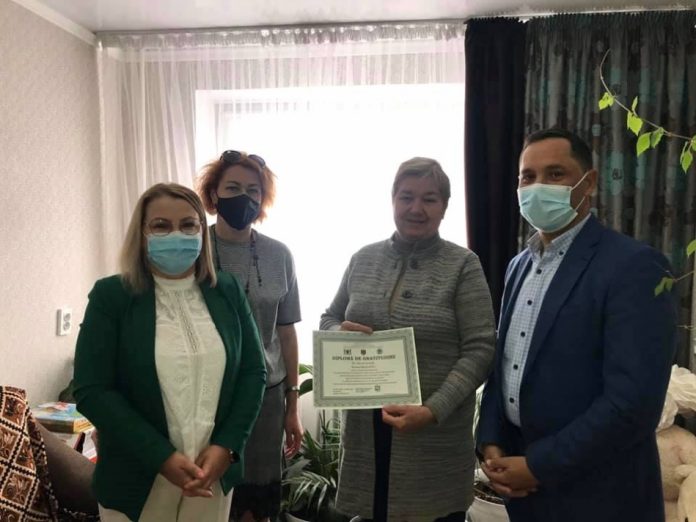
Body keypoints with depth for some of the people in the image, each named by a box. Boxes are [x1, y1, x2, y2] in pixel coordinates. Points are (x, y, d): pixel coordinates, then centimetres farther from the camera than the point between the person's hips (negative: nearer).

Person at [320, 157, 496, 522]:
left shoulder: (463, 265, -5)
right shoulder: (363, 259, 5)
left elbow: (480, 349, -9)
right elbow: (329, 319, 15)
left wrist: (433, 410, -20)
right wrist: (340, 333, -9)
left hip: (436, 433, -3)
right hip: (366, 428, 3)